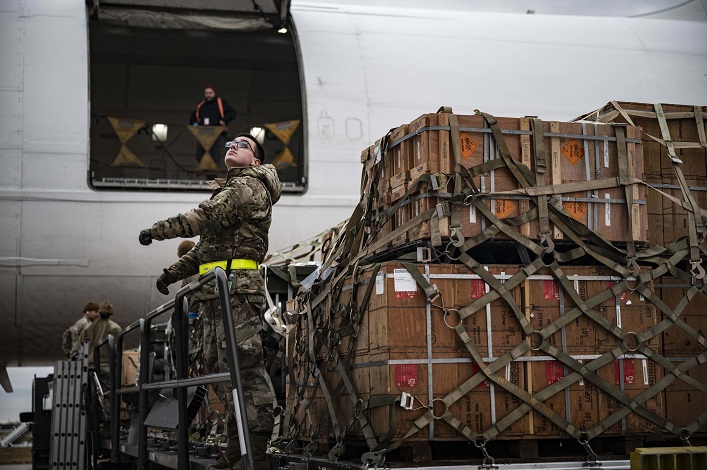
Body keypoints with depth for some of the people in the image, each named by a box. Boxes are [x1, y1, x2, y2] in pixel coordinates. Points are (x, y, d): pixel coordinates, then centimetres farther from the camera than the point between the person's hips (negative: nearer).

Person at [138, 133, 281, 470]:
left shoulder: (249, 186, -1)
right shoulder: (230, 189, 30)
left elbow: (205, 218, -14)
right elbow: (207, 243, 29)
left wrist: (157, 230, -6)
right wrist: (174, 272, 19)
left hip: (236, 289, -10)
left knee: (243, 367, -14)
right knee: (219, 368, 8)